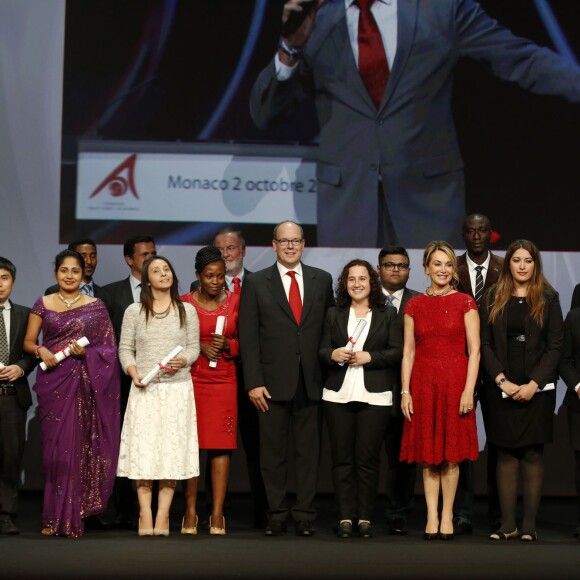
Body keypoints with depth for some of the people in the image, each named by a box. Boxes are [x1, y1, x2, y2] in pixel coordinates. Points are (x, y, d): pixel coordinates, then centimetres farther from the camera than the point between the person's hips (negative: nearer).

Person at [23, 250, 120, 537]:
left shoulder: (95, 306, 5)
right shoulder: (43, 305, 7)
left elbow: (109, 348, 5)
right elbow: (28, 342, 10)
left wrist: (86, 352, -12)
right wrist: (40, 350, -11)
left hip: (84, 383, -1)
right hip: (52, 381, 1)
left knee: (79, 445, -3)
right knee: (55, 444, 0)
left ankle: (73, 516, 4)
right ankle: (54, 518, 5)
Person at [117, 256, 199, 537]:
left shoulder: (187, 311, 8)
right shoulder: (134, 311, 6)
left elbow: (194, 347, 8)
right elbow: (125, 348, 6)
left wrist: (182, 361, -12)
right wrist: (133, 373, -10)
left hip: (178, 389, 1)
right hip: (145, 389, 0)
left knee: (172, 450, -4)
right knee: (143, 450, -5)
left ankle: (163, 515, -1)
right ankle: (145, 514, -1)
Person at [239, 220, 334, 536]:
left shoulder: (322, 280, 9)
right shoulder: (256, 283, 4)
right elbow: (248, 336, 0)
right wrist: (253, 382, -7)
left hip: (311, 382, 1)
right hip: (273, 382, -1)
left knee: (308, 451, 4)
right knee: (273, 453, 3)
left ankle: (304, 515, 10)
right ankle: (276, 515, 11)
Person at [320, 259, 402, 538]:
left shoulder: (388, 314, 8)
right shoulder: (334, 314, 14)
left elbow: (398, 352, 1)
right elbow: (322, 350, 11)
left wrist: (369, 357, -10)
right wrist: (333, 355, -10)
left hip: (374, 397, -2)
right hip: (338, 396, 2)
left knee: (368, 459, -4)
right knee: (342, 458, 0)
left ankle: (365, 518, 2)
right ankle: (345, 518, 2)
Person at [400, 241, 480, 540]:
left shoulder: (465, 303, 1)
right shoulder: (415, 306, 7)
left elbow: (474, 350, -3)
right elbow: (408, 352, 6)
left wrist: (468, 389, -11)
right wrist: (405, 391, -2)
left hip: (455, 383, -2)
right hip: (423, 384, 2)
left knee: (451, 454, 2)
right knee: (428, 454, 4)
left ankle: (447, 515, 9)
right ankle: (432, 516, 7)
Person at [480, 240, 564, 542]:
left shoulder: (548, 299, 4)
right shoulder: (493, 299, 8)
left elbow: (555, 346, -1)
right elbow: (485, 344, 4)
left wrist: (534, 384, -10)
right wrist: (501, 380, -9)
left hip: (536, 389, -1)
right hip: (500, 389, 1)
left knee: (533, 455, -1)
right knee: (506, 454, 1)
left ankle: (529, 525, 1)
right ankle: (508, 524, 3)